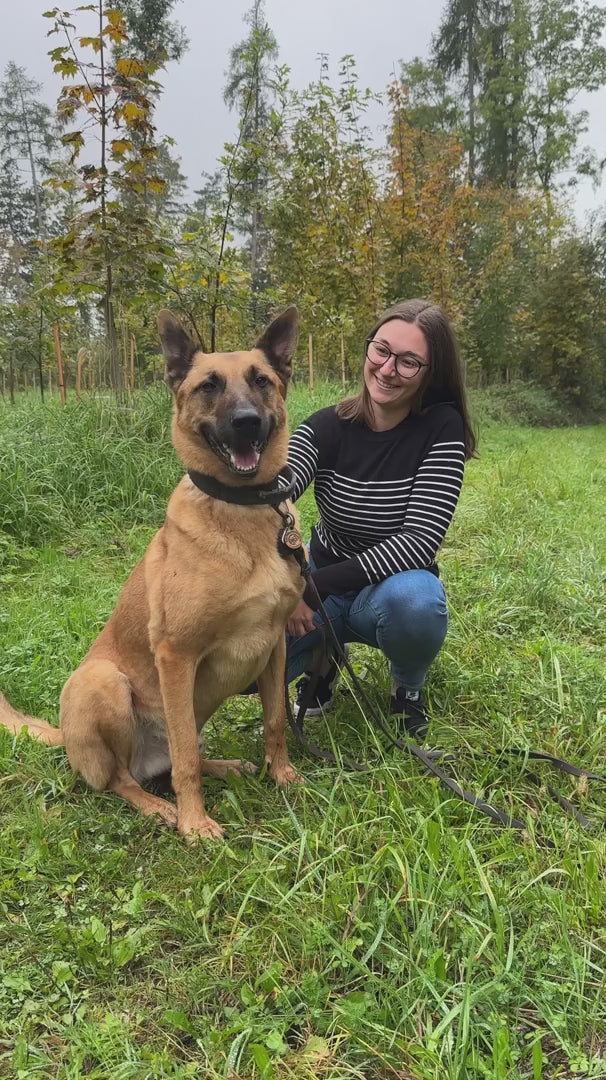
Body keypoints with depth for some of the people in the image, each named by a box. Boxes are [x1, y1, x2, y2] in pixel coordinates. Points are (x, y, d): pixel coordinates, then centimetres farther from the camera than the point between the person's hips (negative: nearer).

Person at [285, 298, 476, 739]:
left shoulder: (441, 429, -16)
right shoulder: (326, 427, -9)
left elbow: (420, 539, -24)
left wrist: (312, 586, -28)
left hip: (396, 585, -2)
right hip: (318, 585, 2)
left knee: (412, 599, -39)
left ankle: (409, 687, -2)